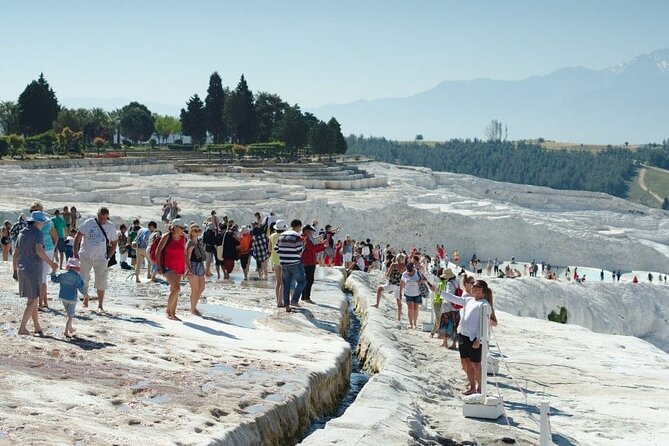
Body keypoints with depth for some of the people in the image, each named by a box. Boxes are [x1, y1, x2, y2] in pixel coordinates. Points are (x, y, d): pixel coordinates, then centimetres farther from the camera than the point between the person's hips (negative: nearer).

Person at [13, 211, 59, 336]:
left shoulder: (22, 234, 12)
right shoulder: (38, 234, -12)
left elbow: (16, 254, 14)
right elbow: (39, 251, -29)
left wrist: (15, 270, 21)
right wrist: (51, 263, -21)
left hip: (22, 269, 8)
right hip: (34, 271, -8)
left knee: (33, 299, 17)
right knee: (32, 301, -2)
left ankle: (37, 326, 24)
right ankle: (22, 327, -9)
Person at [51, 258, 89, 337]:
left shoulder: (62, 276, -1)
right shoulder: (77, 277, -15)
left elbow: (54, 279, 12)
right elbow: (81, 287, -16)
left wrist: (53, 272, 26)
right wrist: (86, 295, 0)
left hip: (63, 297, 5)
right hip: (72, 299, -5)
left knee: (68, 314, 24)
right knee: (70, 316, 0)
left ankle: (70, 328, 38)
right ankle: (66, 331, -12)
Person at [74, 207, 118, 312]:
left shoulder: (111, 227, 0)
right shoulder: (88, 223, -5)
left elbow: (113, 244, 10)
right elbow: (78, 237, -2)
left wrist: (108, 256, 0)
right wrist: (76, 252, -10)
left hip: (101, 259, 0)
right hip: (85, 256, 0)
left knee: (101, 283, -2)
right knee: (83, 280, 6)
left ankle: (100, 305, 7)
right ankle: (86, 297, 31)